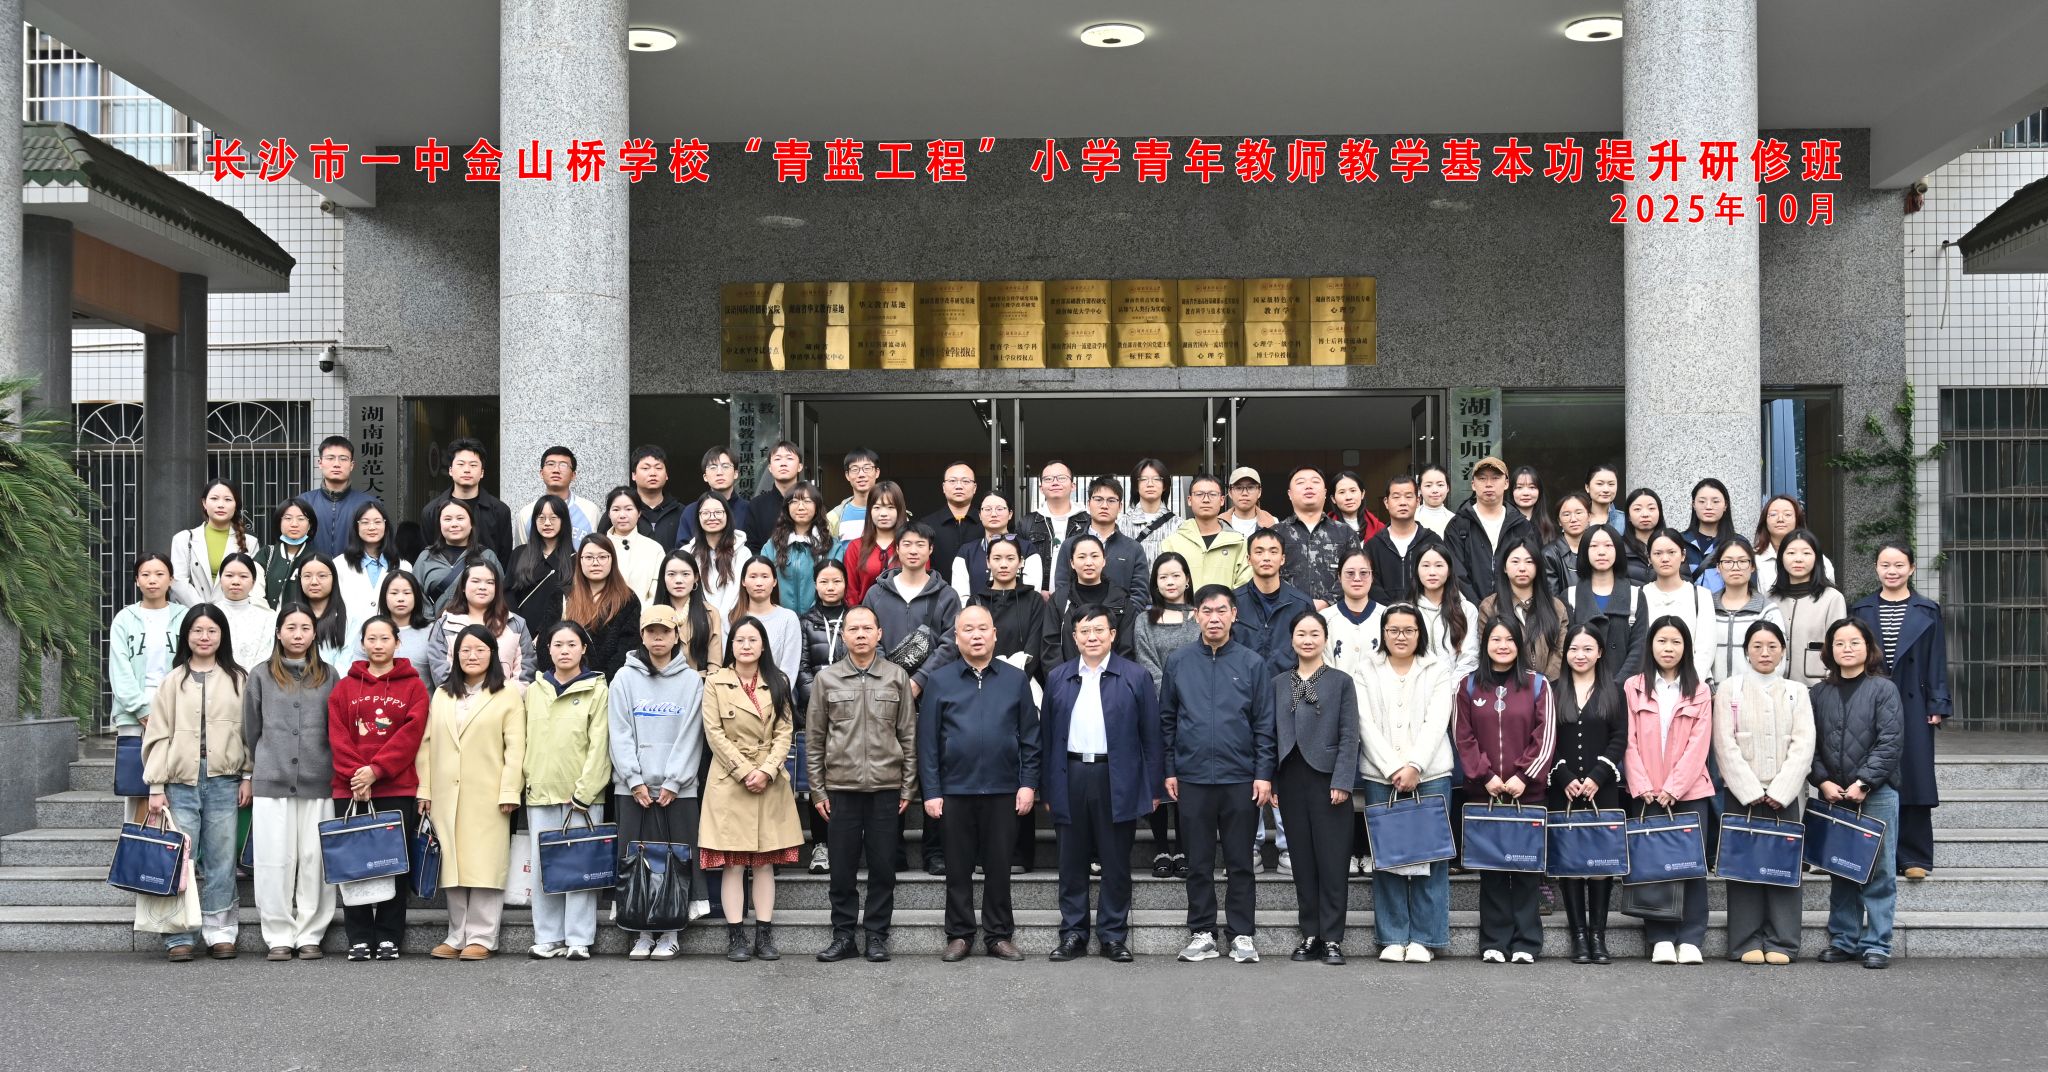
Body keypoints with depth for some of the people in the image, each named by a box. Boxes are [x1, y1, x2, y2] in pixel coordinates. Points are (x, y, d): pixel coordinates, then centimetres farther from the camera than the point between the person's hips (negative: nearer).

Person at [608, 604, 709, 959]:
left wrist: (673, 782, -8)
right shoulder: (625, 678, 6)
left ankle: (671, 933, 7)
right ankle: (642, 933, 8)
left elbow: (690, 736, -1)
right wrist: (635, 780, -8)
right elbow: (620, 734, 1)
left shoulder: (692, 681, 4)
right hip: (633, 788, 1)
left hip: (678, 788, -1)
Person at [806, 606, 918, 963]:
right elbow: (814, 739, 6)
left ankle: (877, 935, 14)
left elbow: (909, 736, 6)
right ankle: (843, 936, 14)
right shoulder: (825, 679, 4)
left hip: (886, 787, 0)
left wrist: (908, 787, 2)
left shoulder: (897, 677, 4)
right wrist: (817, 790, 2)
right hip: (841, 787, 0)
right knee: (843, 867, 4)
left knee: (883, 867, 4)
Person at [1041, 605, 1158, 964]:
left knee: (1116, 863, 4)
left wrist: (1153, 788, -3)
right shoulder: (1057, 678, 10)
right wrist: (1048, 788, 6)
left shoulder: (1136, 677, 2)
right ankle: (1073, 934, 16)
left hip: (1118, 781, -2)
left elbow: (1151, 735, 1)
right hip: (1071, 779, 2)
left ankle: (1114, 935, 13)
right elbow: (1048, 735, 10)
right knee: (1071, 863, 7)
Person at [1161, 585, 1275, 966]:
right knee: (1198, 862, 7)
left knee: (1240, 862, 5)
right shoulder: (1178, 663, 5)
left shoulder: (1253, 664, 1)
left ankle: (1243, 935, 13)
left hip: (1241, 779, -1)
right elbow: (1167, 720, 9)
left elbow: (1265, 724, 0)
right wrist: (1169, 770, 4)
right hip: (1192, 778, 1)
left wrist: (1264, 774, -5)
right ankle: (1202, 933, 16)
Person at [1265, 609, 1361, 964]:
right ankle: (1309, 935, 13)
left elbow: (1349, 736, -2)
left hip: (1327, 779, -3)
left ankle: (1332, 938, 2)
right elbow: (1270, 735, 10)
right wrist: (1270, 782, 2)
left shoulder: (1341, 682, 3)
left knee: (1333, 862, -2)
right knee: (1302, 861, 7)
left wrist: (1342, 781, -11)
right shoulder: (1278, 683, 12)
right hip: (1291, 781, 3)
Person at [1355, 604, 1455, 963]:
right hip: (1380, 775, 0)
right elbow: (1366, 724, 0)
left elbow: (1437, 721, -1)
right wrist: (1393, 770, -10)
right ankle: (1392, 938, 7)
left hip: (1430, 773, 0)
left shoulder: (1437, 670, 10)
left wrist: (1415, 766, -13)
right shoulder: (1365, 671, 10)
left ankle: (1424, 938, 4)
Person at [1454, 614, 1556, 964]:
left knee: (1527, 865, 1)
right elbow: (1464, 738, 3)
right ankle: (1494, 942, 7)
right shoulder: (1468, 686, 7)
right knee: (1490, 867, 3)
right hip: (1483, 791, 1)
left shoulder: (1538, 685, 5)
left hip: (1528, 790, -1)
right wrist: (1486, 776, -8)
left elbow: (1546, 737, -1)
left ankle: (1525, 942, 7)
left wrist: (1523, 776, -11)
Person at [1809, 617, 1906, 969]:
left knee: (1878, 872, 0)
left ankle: (1876, 944, 5)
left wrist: (1862, 783, -14)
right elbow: (1810, 743, 7)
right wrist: (1823, 782, -7)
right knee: (1840, 872, 9)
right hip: (1833, 796, 3)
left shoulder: (1883, 689, -1)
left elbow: (1891, 743, -8)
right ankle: (1842, 940, 16)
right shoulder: (1819, 693, 10)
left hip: (1876, 794, -3)